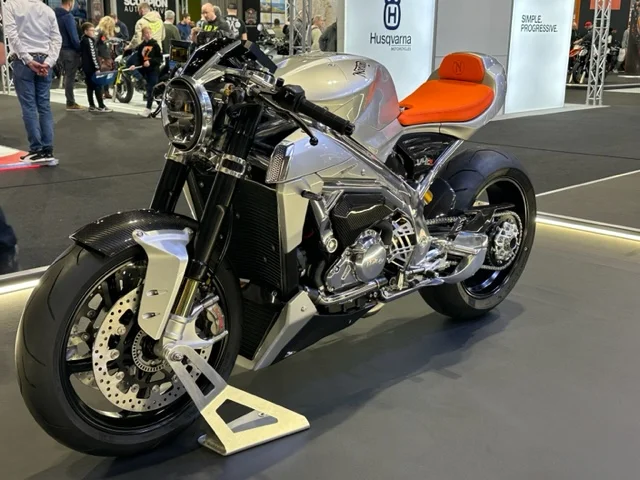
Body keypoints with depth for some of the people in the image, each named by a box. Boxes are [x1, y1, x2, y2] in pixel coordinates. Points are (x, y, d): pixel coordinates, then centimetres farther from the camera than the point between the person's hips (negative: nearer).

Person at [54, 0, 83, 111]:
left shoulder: (56, 15, 10)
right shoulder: (68, 16, -16)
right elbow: (73, 36, -19)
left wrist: (58, 47, 17)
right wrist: (80, 50, -10)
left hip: (60, 50, 8)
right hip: (70, 50, -8)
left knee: (67, 76, 15)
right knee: (70, 77, -3)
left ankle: (70, 101, 20)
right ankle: (71, 103, 2)